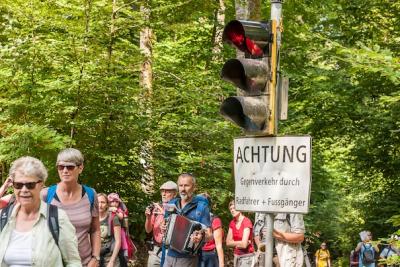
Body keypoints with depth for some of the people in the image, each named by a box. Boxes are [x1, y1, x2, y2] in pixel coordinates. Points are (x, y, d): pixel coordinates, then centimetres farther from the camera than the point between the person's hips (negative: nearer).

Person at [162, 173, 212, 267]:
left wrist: (201, 236, -31)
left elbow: (208, 235, -10)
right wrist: (163, 228, 0)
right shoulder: (171, 204, 9)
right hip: (169, 256, 5)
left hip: (187, 259, -5)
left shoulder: (201, 206, -6)